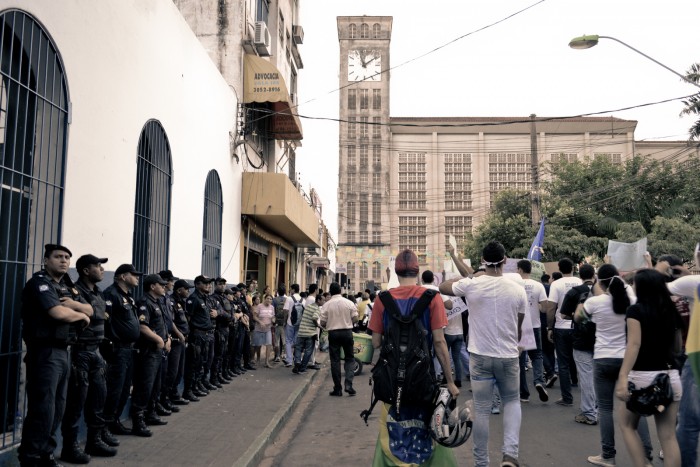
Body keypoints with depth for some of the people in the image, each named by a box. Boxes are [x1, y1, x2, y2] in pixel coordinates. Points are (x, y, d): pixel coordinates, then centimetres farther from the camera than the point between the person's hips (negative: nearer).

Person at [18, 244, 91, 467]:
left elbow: (90, 310, 12)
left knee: (58, 408, 13)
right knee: (43, 409, -7)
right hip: (45, 353, -8)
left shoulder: (67, 286, 17)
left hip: (63, 352, 8)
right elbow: (58, 313, -22)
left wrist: (75, 304, -9)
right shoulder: (39, 282, -10)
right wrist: (81, 315, -3)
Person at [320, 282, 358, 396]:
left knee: (335, 360, 6)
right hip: (347, 332, 0)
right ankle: (348, 384, -4)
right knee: (350, 358, 12)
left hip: (333, 333, 0)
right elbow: (355, 319, -1)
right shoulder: (349, 303, -4)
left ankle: (337, 388, 9)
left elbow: (323, 323, -3)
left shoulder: (326, 305, -5)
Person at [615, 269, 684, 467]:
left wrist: (623, 377, -27)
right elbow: (677, 348, 18)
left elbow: (634, 344, -21)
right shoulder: (671, 311, 8)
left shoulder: (636, 310, -8)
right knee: (668, 435, 6)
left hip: (642, 375, -5)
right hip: (670, 375, 5)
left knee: (627, 425, 15)